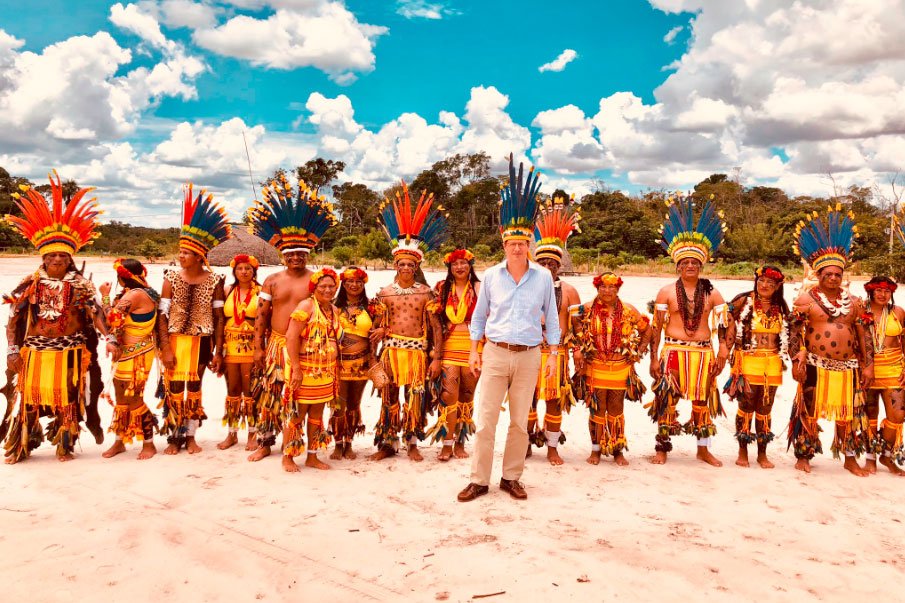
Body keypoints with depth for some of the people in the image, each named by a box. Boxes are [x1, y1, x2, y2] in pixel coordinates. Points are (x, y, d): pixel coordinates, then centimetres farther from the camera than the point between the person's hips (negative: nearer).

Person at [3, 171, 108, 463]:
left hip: (69, 353, -1)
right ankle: (18, 447, 23)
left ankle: (65, 446, 22)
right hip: (35, 351, 1)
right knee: (29, 398, 7)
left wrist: (108, 338, -25)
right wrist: (12, 351, -4)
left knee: (68, 400, 7)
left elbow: (95, 314, -11)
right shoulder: (30, 284, 1)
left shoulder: (81, 285, -2)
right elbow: (13, 319, 2)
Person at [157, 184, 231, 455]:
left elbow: (219, 318, -2)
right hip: (175, 341, 0)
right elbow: (162, 316, -5)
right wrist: (165, 349, -12)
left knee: (194, 389, 10)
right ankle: (174, 437, 14)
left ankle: (190, 436, 22)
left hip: (201, 342, 0)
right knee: (174, 389, 2)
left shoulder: (214, 281, -3)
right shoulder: (171, 278, -2)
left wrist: (218, 352, -4)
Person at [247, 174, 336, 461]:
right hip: (276, 344, 2)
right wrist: (258, 347, 3)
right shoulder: (272, 281, 6)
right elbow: (261, 316, 7)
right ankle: (265, 443, 18)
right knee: (269, 394, 6)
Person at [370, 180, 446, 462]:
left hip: (417, 350, -1)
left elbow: (436, 326, 2)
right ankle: (387, 443, 16)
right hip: (391, 349, 1)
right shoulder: (384, 293, 5)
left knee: (415, 397, 3)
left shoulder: (426, 292, 3)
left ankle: (412, 443, 18)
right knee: (389, 397, 5)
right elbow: (377, 326, 12)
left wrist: (436, 358, -3)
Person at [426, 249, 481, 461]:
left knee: (467, 394, 6)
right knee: (449, 392, -11)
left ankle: (460, 442, 18)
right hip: (449, 345, 1)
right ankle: (447, 444, -4)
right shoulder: (443, 288, 11)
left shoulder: (478, 288, 4)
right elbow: (437, 317, 14)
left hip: (473, 344, 0)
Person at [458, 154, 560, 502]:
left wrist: (553, 355, 4)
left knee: (520, 421, 9)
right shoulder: (491, 276, 1)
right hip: (495, 353, 0)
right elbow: (479, 315, 9)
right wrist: (474, 351, 6)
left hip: (529, 355, 0)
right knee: (485, 419, -1)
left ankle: (511, 478, 22)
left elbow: (551, 318, 7)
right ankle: (479, 480, 9)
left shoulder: (543, 277, 0)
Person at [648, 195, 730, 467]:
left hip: (703, 352, 2)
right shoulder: (667, 292, 0)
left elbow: (723, 324, 6)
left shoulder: (711, 293, 5)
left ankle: (703, 449, 24)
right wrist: (654, 358, -4)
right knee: (667, 399, -1)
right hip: (673, 350, -2)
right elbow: (656, 327, -1)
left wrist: (723, 351, -3)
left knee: (702, 400, 9)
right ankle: (662, 448, 12)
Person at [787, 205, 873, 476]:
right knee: (809, 412, 3)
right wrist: (797, 362, -14)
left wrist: (868, 365, 5)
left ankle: (850, 458, 25)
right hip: (816, 366, -3)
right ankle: (803, 456, 16)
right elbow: (794, 332, -7)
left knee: (849, 413, 10)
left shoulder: (853, 301, 9)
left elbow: (864, 335, 10)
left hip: (848, 367, 4)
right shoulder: (806, 298, -3)